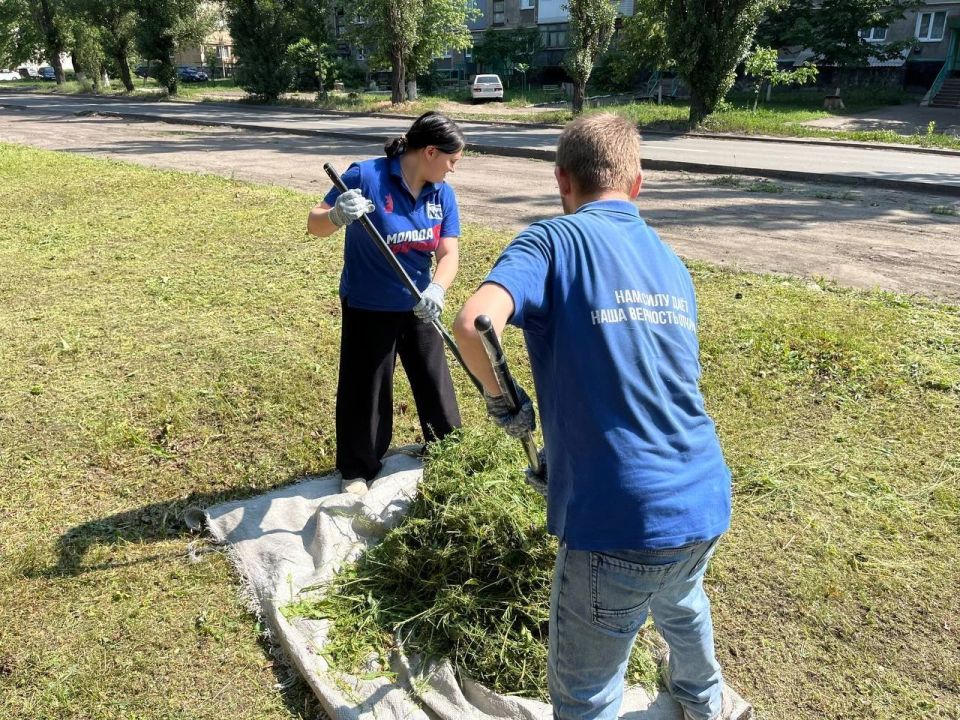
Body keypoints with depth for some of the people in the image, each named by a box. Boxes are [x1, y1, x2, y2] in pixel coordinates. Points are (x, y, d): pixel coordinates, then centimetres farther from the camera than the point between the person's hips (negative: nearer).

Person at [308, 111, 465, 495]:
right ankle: (358, 470, 28)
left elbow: (448, 252, -9)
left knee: (435, 381, 18)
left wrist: (436, 289, -30)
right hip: (367, 308, -5)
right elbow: (314, 224, -16)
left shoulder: (443, 194, -4)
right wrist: (337, 216, -40)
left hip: (418, 307, 5)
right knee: (364, 391, 7)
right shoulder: (366, 176, -20)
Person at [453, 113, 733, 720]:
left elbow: (474, 323, -25)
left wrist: (502, 399, -5)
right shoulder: (671, 262, 14)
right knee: (682, 601, 39)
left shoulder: (555, 240, -7)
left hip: (624, 520, -8)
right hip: (707, 503, 8)